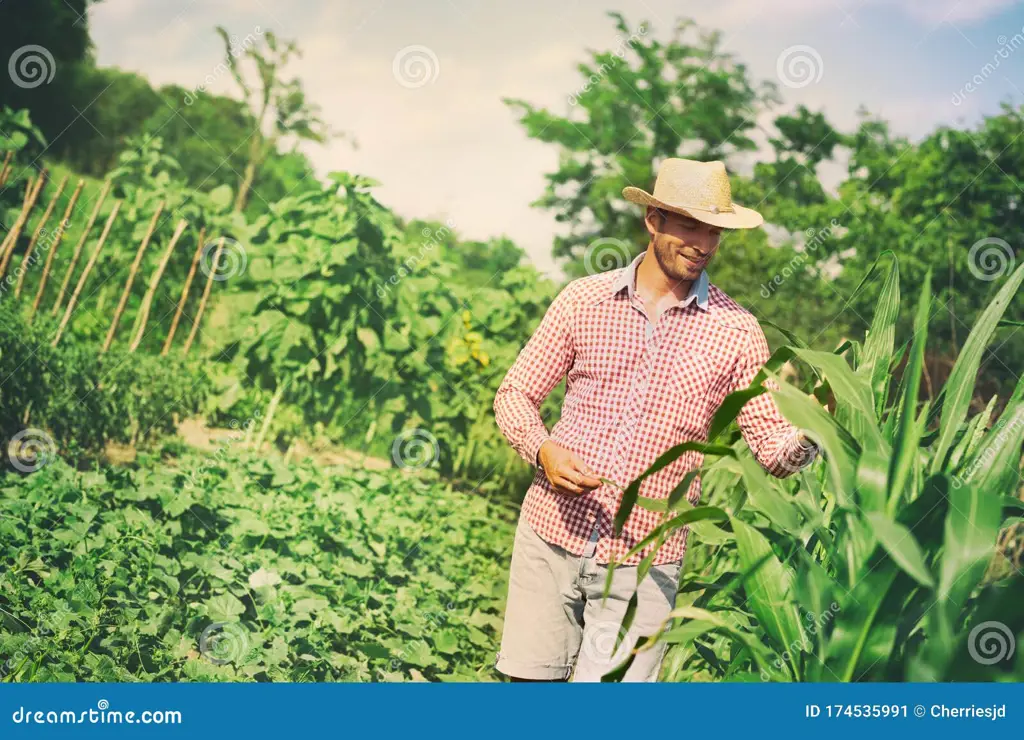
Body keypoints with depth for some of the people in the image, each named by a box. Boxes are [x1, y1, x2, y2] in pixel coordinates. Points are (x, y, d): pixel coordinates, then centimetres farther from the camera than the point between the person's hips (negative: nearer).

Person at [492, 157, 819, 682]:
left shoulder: (735, 331, 1)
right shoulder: (584, 299, 3)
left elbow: (773, 447, -1)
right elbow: (515, 393, 7)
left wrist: (809, 434, -24)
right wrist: (543, 450, -13)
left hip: (643, 562, -1)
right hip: (552, 535, 1)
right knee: (531, 677, 7)